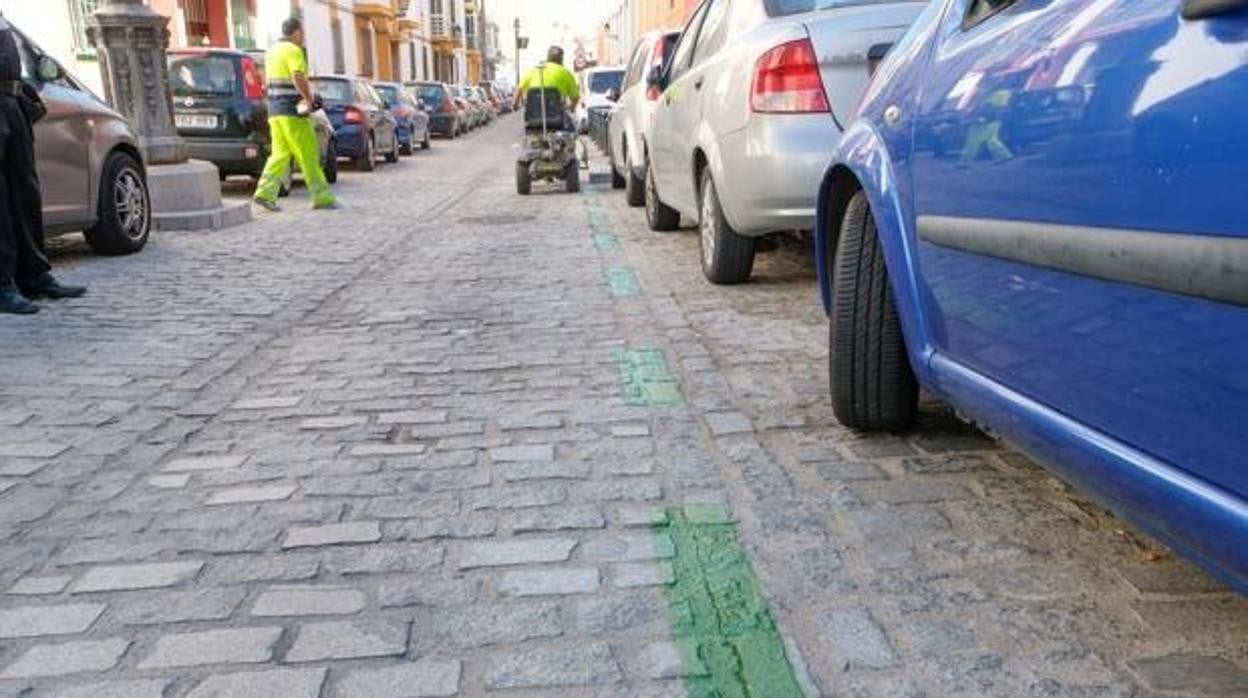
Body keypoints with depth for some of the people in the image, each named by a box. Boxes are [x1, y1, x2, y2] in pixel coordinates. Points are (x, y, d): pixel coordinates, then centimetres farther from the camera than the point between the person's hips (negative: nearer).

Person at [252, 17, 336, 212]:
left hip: (275, 109, 9)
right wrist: (309, 99, -14)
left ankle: (265, 193, 0)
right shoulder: (293, 50, -10)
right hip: (292, 110, -9)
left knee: (280, 153, 10)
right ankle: (322, 197, -1)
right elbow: (298, 77, -26)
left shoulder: (272, 51, 19)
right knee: (308, 154, -4)